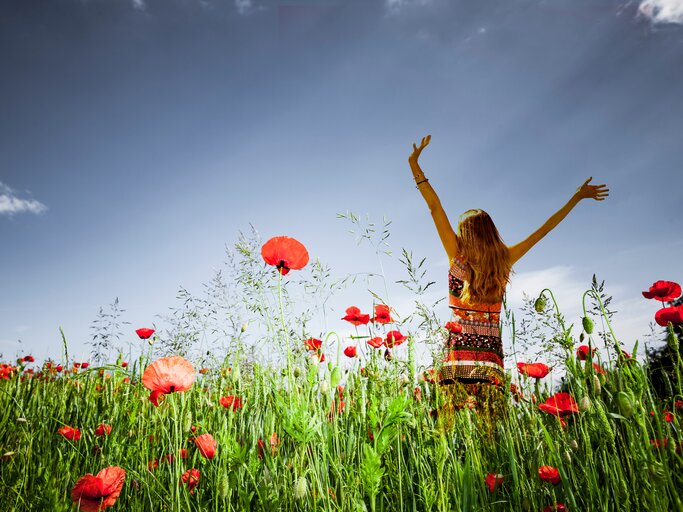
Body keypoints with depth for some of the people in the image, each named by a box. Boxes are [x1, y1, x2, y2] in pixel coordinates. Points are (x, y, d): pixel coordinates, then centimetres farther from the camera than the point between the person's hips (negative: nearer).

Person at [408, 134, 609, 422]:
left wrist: (414, 164, 3)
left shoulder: (457, 257, -1)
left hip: (459, 349, -3)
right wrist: (578, 197, 25)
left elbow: (435, 207, 0)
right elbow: (544, 229, 15)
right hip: (491, 352, 3)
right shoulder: (505, 260, 6)